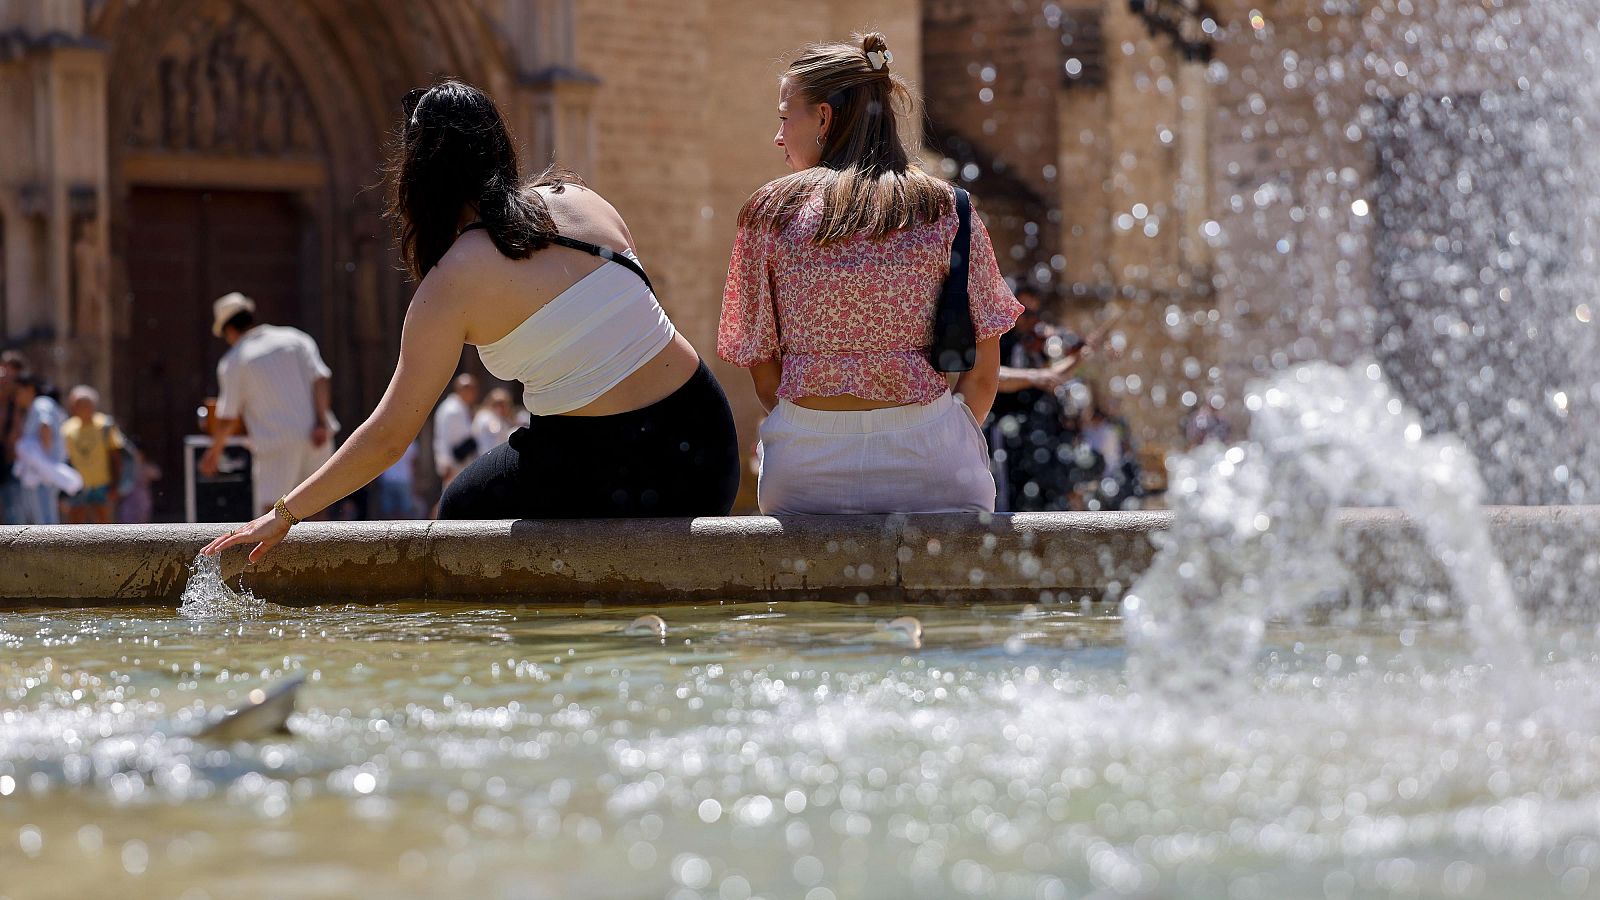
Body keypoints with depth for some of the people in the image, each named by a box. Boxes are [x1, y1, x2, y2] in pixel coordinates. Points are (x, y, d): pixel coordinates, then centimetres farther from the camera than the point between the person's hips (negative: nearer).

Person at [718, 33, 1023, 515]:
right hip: (929, 458, 0)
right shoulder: (945, 209, 2)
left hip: (806, 464, 0)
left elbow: (762, 369, 3)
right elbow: (982, 370, 2)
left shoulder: (770, 213, 0)